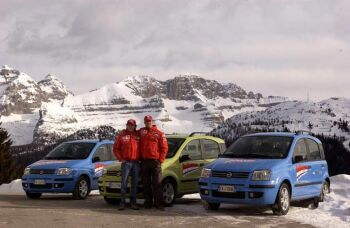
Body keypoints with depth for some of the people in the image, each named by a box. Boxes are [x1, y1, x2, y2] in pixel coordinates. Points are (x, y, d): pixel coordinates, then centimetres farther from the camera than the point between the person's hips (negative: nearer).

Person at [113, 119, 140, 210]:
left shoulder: (138, 135, 8)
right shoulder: (122, 135, 3)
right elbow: (115, 149, 5)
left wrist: (140, 157, 2)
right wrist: (120, 159, -3)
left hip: (136, 163, 2)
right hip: (126, 162, -2)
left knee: (135, 184, 5)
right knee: (124, 183, -5)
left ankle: (133, 203, 12)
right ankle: (122, 203, -2)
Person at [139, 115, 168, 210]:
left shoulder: (159, 133, 5)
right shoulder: (141, 132, 12)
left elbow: (164, 147, 3)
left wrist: (160, 159, -5)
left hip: (155, 161, -3)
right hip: (144, 162, 3)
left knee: (157, 183, -4)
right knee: (146, 184, 5)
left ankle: (159, 203, -4)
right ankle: (148, 202, 12)